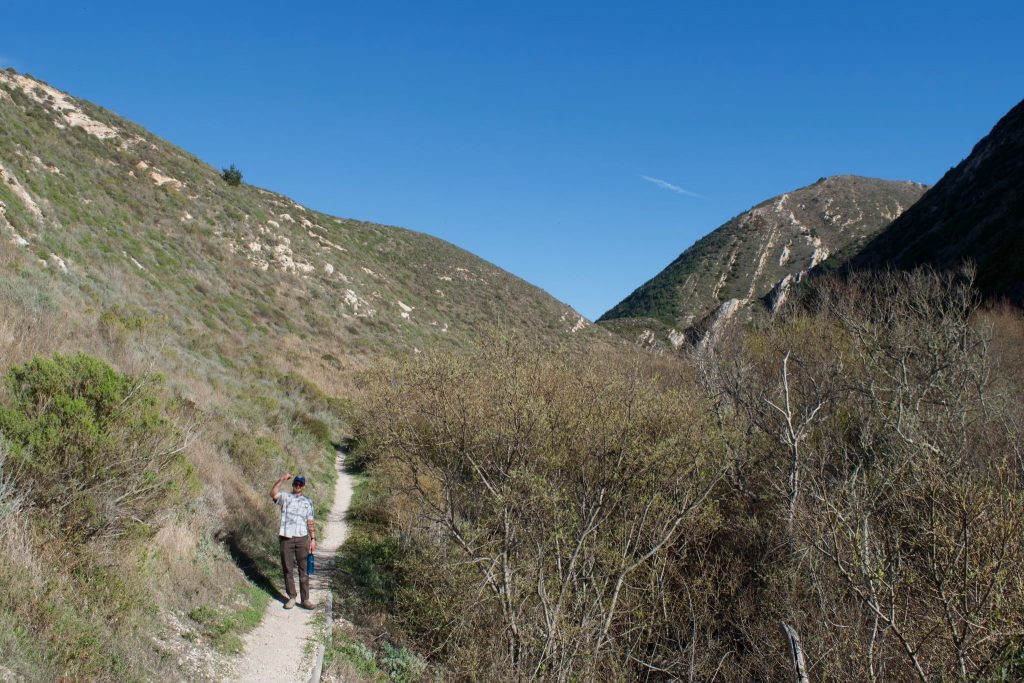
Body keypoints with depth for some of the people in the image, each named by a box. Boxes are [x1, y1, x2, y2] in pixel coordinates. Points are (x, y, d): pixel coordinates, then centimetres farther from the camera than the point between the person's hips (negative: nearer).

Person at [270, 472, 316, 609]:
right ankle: (291, 598, 13)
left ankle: (305, 599, 5)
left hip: (302, 538, 2)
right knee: (288, 569, 4)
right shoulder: (285, 497, 6)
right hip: (286, 538, -1)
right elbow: (273, 494, -17)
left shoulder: (308, 502, 14)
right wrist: (281, 480, -24)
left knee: (303, 570, 2)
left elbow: (310, 522, 14)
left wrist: (313, 538, 6)